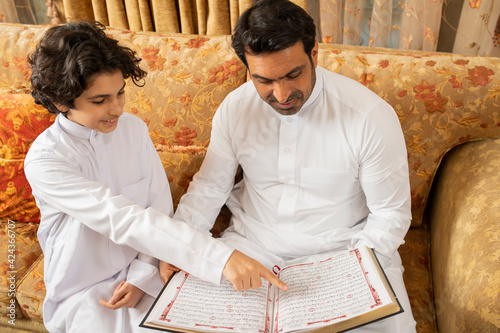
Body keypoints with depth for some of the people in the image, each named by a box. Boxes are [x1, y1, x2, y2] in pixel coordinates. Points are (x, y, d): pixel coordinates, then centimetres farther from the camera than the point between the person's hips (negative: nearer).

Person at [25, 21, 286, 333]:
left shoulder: (134, 127, -6)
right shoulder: (44, 162, -20)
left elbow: (160, 206, -1)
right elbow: (122, 220, -31)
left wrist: (141, 275, -10)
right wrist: (220, 255, -38)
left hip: (140, 275, 3)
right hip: (82, 292, -2)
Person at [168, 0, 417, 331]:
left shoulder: (373, 117, -18)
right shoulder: (235, 107, -8)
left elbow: (390, 213, -9)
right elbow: (209, 186, 1)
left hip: (341, 248, -1)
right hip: (252, 242, 2)